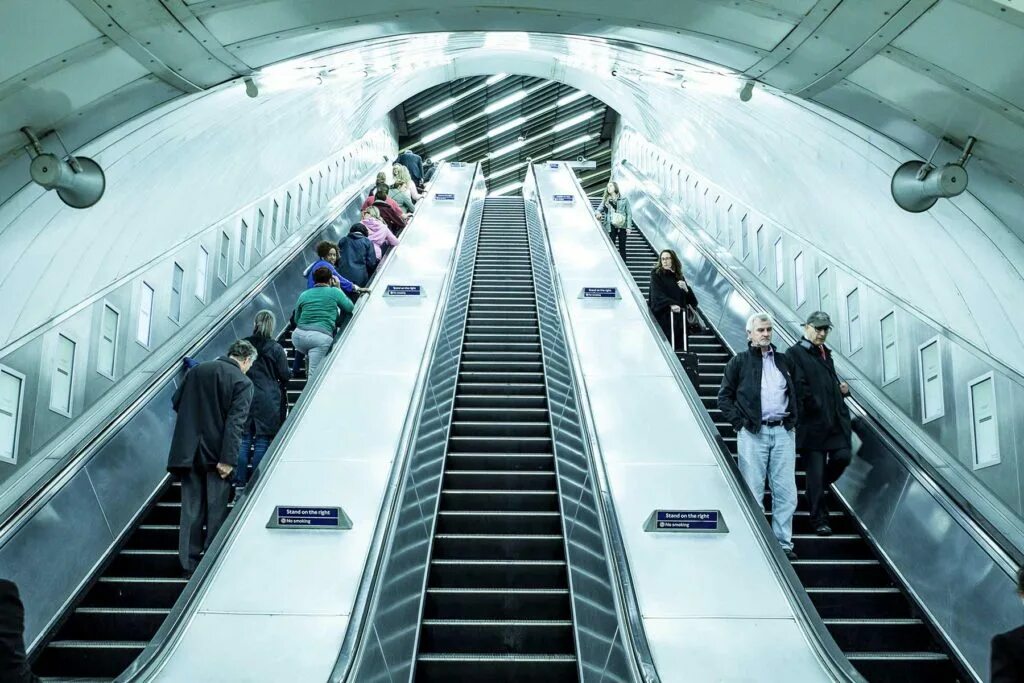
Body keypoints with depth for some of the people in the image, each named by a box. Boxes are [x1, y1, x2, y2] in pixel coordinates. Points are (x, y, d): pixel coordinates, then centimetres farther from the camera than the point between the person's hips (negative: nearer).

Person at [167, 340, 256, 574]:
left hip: (188, 451, 4)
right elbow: (235, 422, -17)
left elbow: (176, 403, 14)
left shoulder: (196, 371, 8)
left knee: (191, 508, 10)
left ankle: (189, 562, 12)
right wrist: (228, 459, -19)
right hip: (216, 453, -4)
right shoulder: (242, 382, -9)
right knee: (216, 509, 7)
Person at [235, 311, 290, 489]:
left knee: (243, 441, 8)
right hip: (268, 401, -2)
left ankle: (240, 483, 10)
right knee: (262, 442, 3)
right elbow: (285, 375, -3)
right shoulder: (275, 348, -5)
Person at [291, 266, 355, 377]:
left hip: (298, 335, 4)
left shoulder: (303, 295, 17)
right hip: (321, 337, -4)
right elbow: (349, 307, 20)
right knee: (314, 373, -7)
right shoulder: (334, 292, 8)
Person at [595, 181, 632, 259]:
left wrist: (629, 226, -5)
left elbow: (629, 213, 3)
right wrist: (598, 213, -19)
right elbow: (599, 209, 7)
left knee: (622, 247, 3)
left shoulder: (624, 199, 4)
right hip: (611, 227, 1)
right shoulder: (606, 200, 10)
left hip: (622, 226, -1)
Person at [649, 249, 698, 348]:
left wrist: (686, 289, -5)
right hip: (663, 315, -4)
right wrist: (671, 304, -27)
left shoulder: (679, 276, 16)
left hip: (679, 316, 4)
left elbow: (692, 300, 15)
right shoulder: (656, 274, 4)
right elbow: (657, 294, -11)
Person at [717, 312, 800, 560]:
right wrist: (739, 422, -7)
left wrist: (792, 418, 10)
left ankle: (783, 543, 13)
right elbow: (724, 396, 3)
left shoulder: (783, 360, 16)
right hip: (753, 433, -4)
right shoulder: (739, 361, 4)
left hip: (783, 432, 4)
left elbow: (795, 392, 24)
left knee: (786, 493, 3)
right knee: (753, 493, 0)